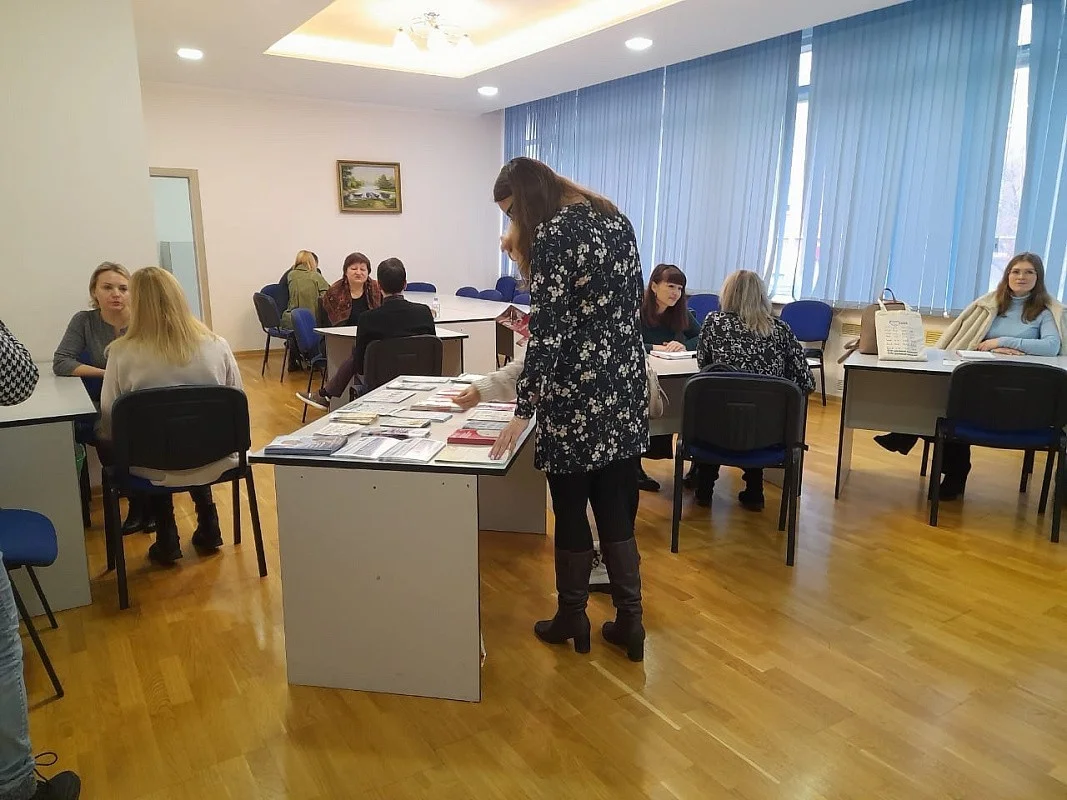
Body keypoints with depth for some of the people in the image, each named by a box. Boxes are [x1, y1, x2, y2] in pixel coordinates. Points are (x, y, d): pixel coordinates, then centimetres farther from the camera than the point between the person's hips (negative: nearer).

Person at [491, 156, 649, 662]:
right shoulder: (615, 218, 11)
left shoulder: (553, 232, -13)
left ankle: (572, 619, 25)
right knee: (616, 510, 13)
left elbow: (548, 329, -19)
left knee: (571, 511, 8)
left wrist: (522, 411, -17)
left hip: (578, 394, -7)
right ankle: (629, 622, 20)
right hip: (625, 384, 8)